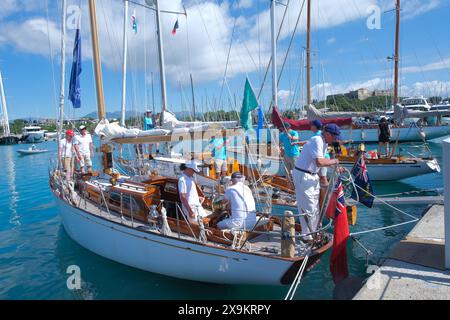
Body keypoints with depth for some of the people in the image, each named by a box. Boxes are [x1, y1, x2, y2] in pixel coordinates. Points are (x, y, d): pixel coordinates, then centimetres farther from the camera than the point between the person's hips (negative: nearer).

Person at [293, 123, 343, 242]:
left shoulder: (324, 143, 10)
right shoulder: (317, 141, -22)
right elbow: (319, 162, -33)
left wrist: (335, 167, 7)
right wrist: (333, 161, -18)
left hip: (312, 176, 11)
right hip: (303, 175, -11)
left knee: (315, 206, 19)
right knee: (307, 207, -3)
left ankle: (315, 232, 33)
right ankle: (307, 236, 9)